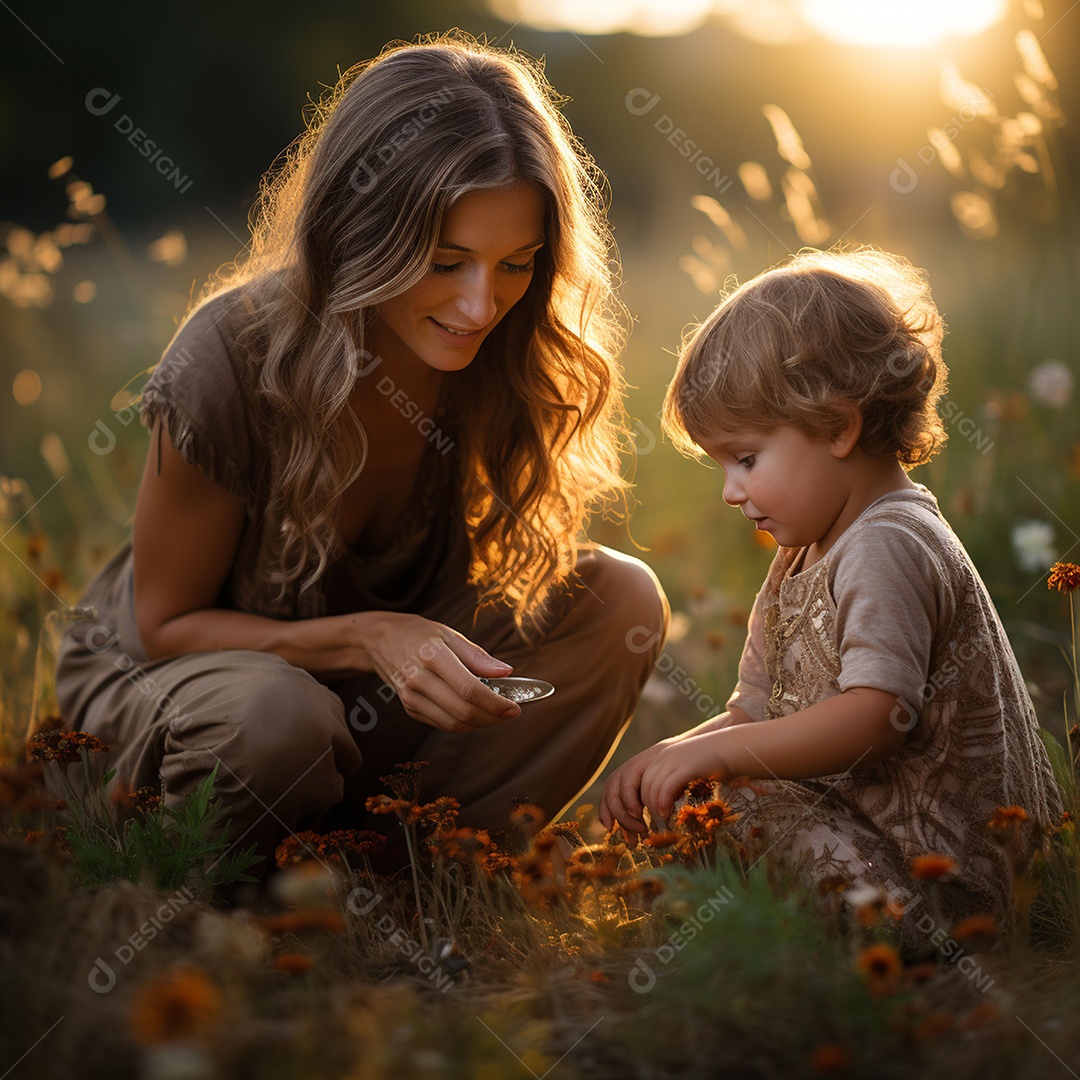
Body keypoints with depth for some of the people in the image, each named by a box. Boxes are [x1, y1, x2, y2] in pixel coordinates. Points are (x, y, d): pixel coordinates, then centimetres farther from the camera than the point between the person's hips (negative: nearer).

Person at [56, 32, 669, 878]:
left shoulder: (503, 354, -16)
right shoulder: (233, 356, -28)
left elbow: (457, 577, 1)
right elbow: (167, 623, -17)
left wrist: (449, 656, -22)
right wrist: (368, 637, -33)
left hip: (381, 673, 4)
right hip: (162, 674, -4)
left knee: (621, 600, -18)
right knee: (276, 717, -40)